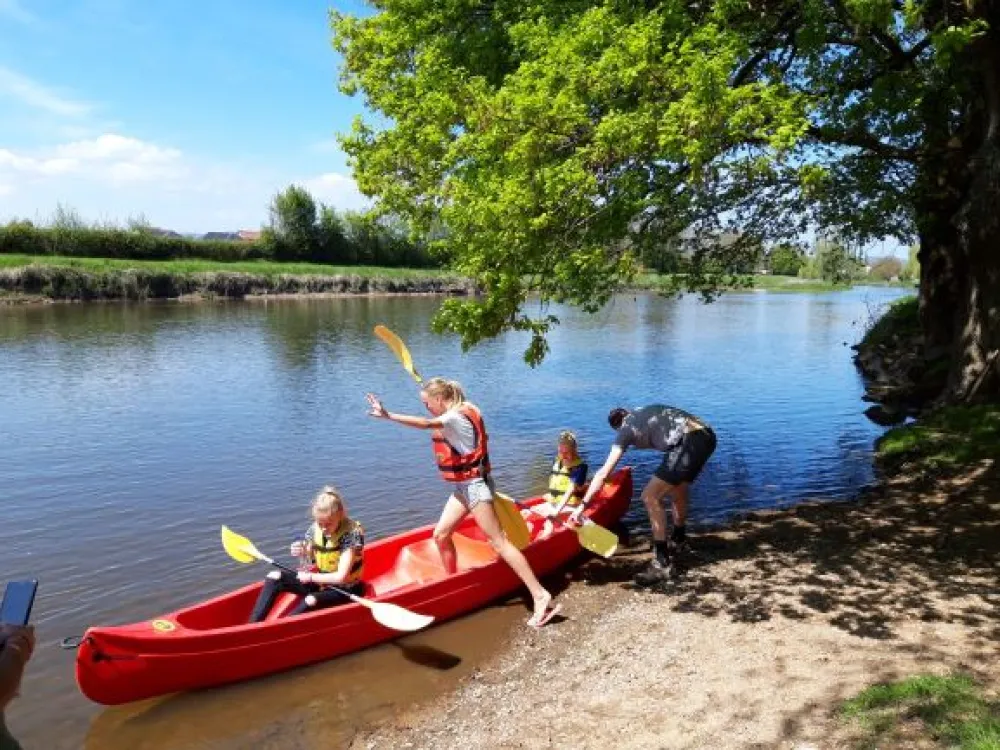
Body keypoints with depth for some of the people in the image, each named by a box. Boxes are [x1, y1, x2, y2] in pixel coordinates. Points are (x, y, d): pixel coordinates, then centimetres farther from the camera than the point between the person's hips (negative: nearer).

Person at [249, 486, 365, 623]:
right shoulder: (315, 528, -4)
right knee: (274, 577, -5)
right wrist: (302, 554, -16)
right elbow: (310, 562, 6)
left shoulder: (352, 533, -21)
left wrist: (311, 577, -16)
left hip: (345, 590, -7)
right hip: (320, 582, 7)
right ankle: (253, 625, -15)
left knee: (311, 601, -35)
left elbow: (341, 577, -23)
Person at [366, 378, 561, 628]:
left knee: (498, 541, -10)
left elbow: (426, 424, -35)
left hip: (474, 485, -10)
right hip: (463, 486, 10)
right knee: (441, 535, 9)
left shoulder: (456, 417, -18)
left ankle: (540, 595, -8)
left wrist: (388, 416, -41)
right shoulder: (457, 414, 11)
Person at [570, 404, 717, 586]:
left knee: (650, 496, -1)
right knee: (677, 488, 29)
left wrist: (582, 505, 6)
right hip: (707, 436, 8)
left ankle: (662, 563, 3)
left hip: (690, 442, -8)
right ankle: (678, 543, 48)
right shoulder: (645, 411, 27)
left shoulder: (626, 429, 10)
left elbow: (603, 473, 6)